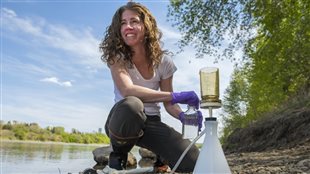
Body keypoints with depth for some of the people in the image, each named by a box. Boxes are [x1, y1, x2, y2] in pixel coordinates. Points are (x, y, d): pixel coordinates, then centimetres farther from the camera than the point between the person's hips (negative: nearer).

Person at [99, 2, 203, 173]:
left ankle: (157, 157, 15)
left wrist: (183, 116, -21)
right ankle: (118, 155, -9)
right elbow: (127, 90, -29)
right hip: (123, 119, -2)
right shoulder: (116, 56, -10)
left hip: (150, 122, 2)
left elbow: (168, 104, 3)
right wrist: (175, 96, -33)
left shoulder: (163, 61, -3)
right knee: (131, 104, -41)